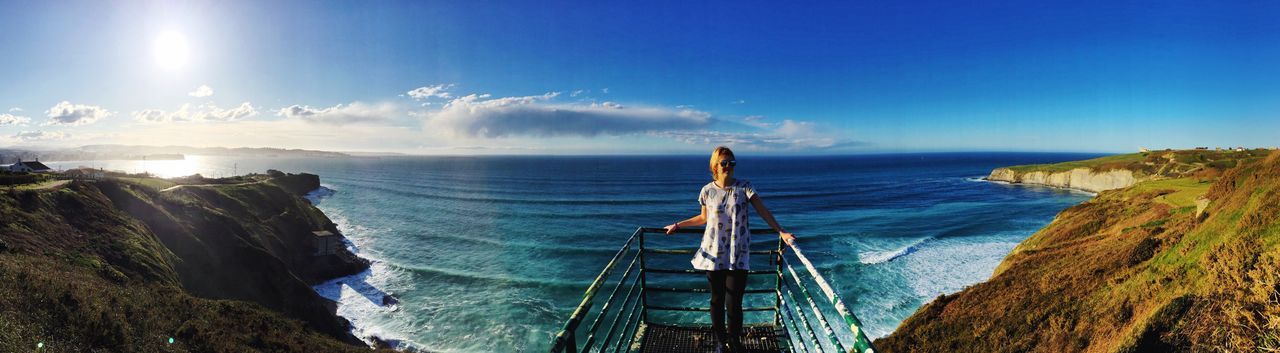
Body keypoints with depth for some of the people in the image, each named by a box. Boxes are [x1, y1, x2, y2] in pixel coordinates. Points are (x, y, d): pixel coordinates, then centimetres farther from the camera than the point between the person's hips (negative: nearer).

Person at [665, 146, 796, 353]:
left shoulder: (744, 187, -3)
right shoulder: (707, 191, 1)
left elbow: (763, 212, -7)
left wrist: (781, 232, -17)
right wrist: (678, 225, 16)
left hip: (739, 255, -1)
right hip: (714, 254, 1)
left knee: (734, 304, -2)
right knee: (717, 300, 12)